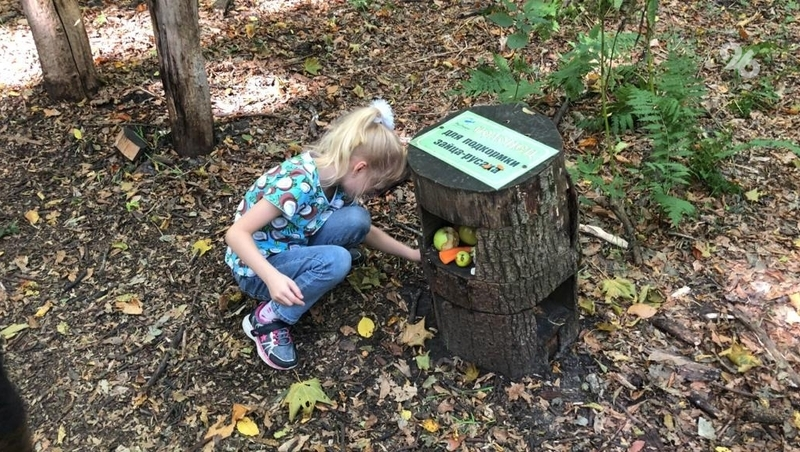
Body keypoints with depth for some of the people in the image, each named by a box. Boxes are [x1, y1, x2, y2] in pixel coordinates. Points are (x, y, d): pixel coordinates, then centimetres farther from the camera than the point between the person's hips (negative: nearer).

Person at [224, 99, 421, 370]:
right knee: (336, 261, -31)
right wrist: (272, 277, -45)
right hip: (256, 268, -7)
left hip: (289, 248, 7)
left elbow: (365, 231, 11)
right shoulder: (298, 182, -31)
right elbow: (236, 234, -32)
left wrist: (413, 254, 9)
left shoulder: (338, 179, -6)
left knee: (356, 219, -14)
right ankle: (266, 320, -13)